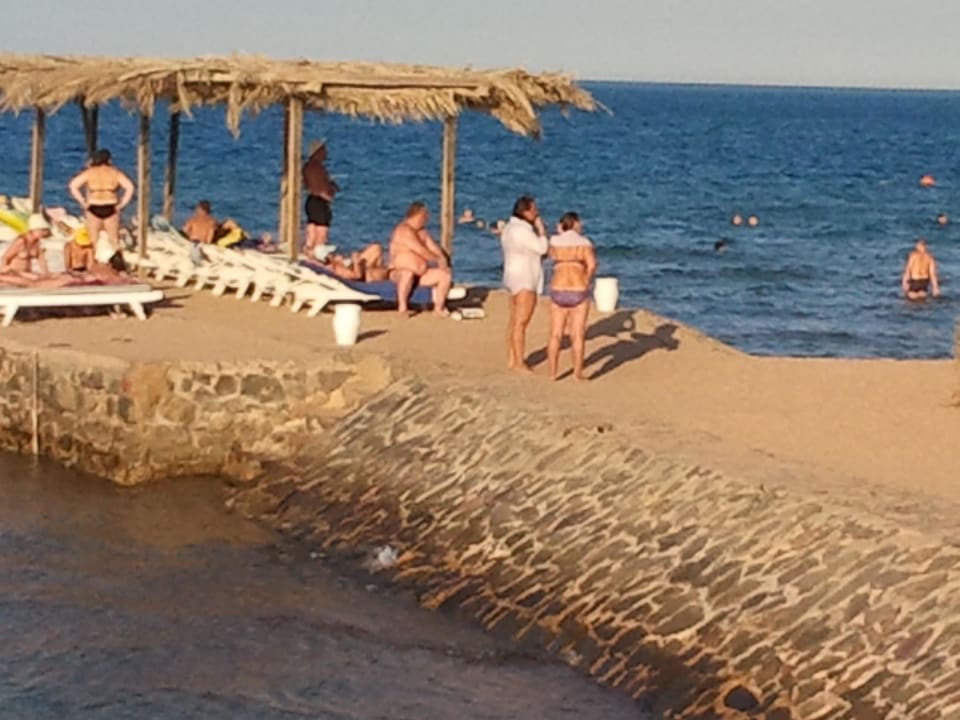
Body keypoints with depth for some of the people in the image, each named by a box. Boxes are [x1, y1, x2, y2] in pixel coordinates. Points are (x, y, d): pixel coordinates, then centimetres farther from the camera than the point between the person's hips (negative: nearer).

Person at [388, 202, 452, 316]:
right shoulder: (404, 230, -16)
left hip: (420, 273, 8)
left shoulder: (422, 231, 13)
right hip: (399, 272, -8)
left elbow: (433, 248, 7)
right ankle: (402, 307, -30)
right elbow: (421, 251, -21)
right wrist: (438, 260, -12)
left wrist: (443, 260, -11)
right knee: (408, 273, -43)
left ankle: (438, 308, -4)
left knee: (446, 275, -9)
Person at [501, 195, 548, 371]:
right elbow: (542, 248, -20)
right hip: (524, 280, -11)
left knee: (514, 320, 13)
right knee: (521, 323, -8)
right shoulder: (522, 230, -20)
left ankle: (512, 359, 17)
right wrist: (540, 228, -10)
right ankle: (519, 363, -8)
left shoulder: (511, 227, 12)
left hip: (516, 279, 11)